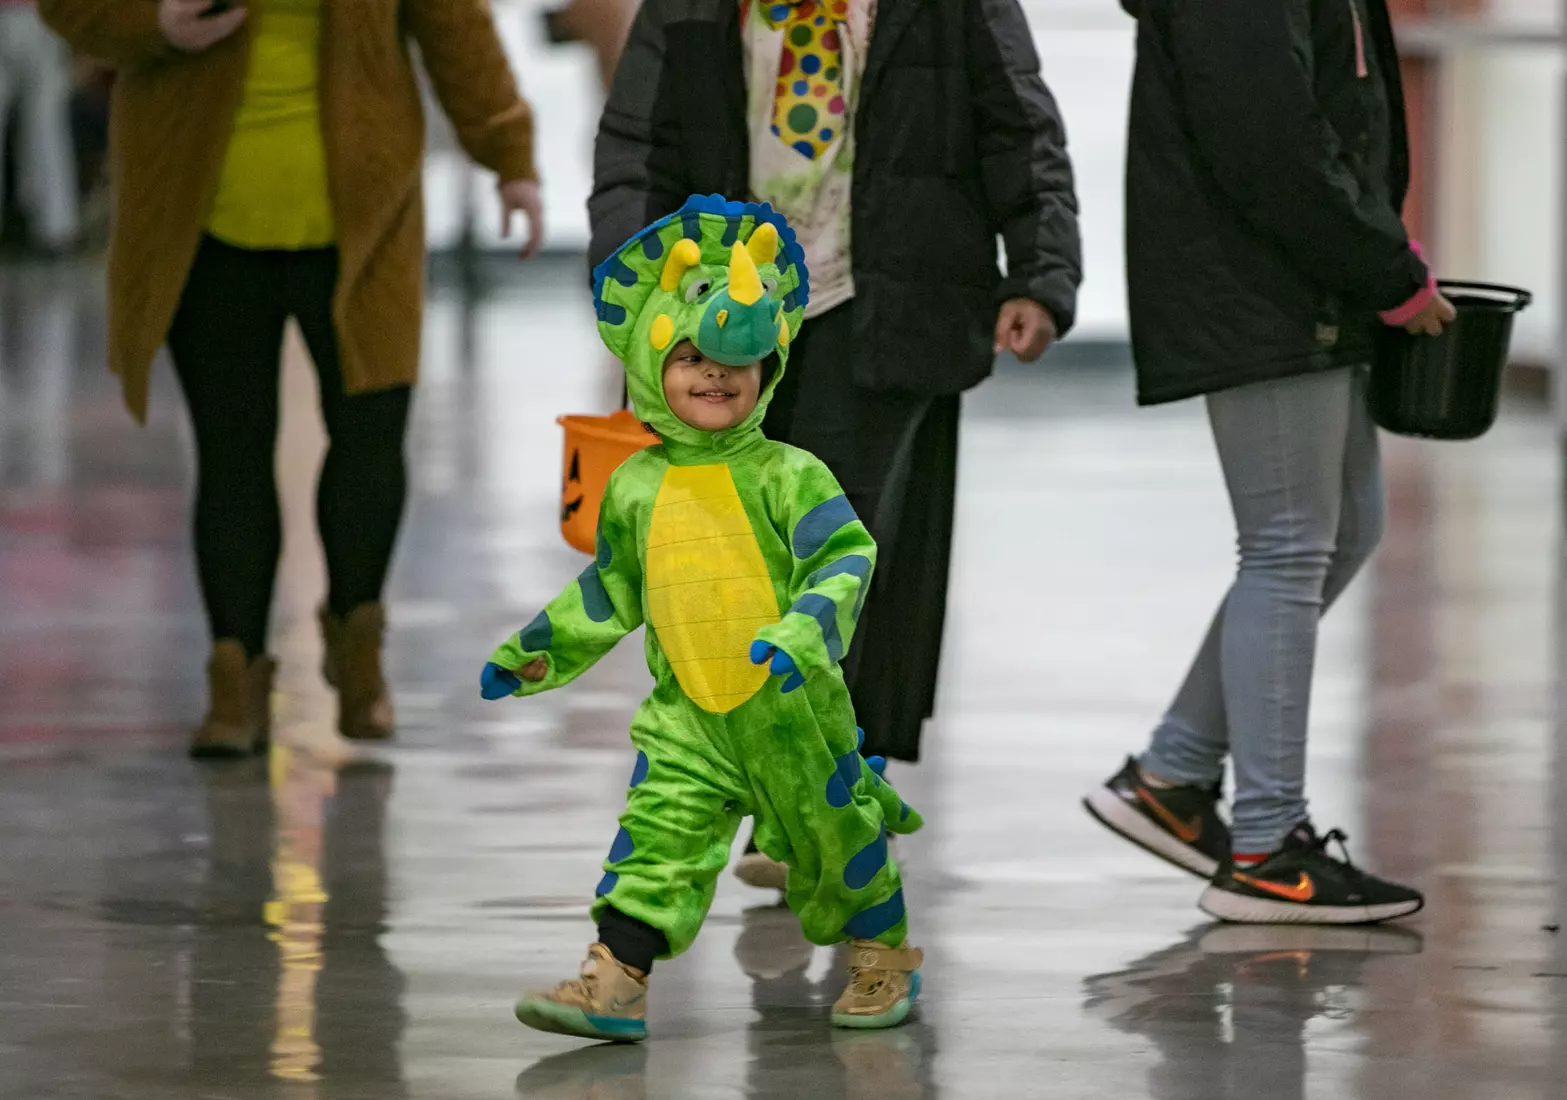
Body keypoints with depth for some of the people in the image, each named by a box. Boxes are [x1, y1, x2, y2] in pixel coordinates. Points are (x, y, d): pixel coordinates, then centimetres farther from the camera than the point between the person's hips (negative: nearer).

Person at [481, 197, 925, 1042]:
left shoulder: (786, 475, -7)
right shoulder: (636, 486, 7)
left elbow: (845, 554, -13)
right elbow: (611, 591, 20)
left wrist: (805, 628, -29)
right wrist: (536, 650, 21)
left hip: (787, 698, -3)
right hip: (687, 713, 3)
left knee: (835, 835, 10)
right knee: (654, 837, -10)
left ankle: (886, 961, 30)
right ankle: (612, 982, -13)